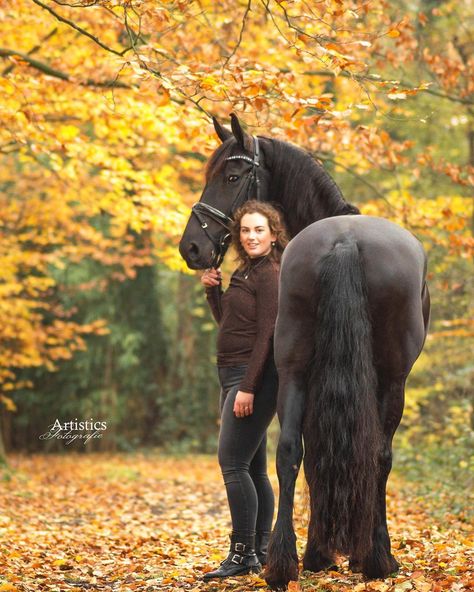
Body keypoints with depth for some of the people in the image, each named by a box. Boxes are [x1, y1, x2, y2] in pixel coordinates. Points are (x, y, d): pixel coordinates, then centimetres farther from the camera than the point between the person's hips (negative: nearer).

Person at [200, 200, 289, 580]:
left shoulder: (270, 275, -11)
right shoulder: (246, 273, 17)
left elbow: (266, 335, -18)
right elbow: (226, 322, 23)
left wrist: (248, 388, -22)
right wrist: (213, 289, 8)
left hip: (254, 378, -10)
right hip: (235, 377, 10)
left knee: (233, 462, -13)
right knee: (253, 468, 11)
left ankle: (243, 554, -10)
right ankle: (261, 551, 17)